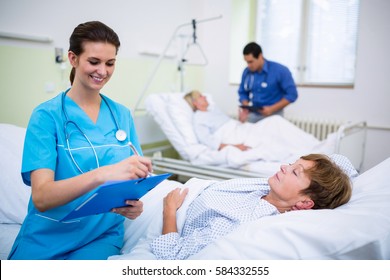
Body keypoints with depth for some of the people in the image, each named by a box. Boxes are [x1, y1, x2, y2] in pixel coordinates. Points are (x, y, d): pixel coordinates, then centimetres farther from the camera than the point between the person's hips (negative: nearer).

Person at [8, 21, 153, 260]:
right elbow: (41, 197, -17)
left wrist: (133, 202, -15)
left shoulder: (122, 115, 3)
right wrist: (102, 173, -34)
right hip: (48, 238, -1)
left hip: (103, 235, 2)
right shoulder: (47, 115, -8)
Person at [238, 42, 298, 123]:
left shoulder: (280, 71, -12)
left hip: (273, 115, -3)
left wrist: (272, 109, -17)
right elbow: (243, 93, 11)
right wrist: (245, 107, -9)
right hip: (253, 114, 3)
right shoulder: (247, 72, -1)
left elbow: (292, 94, -10)